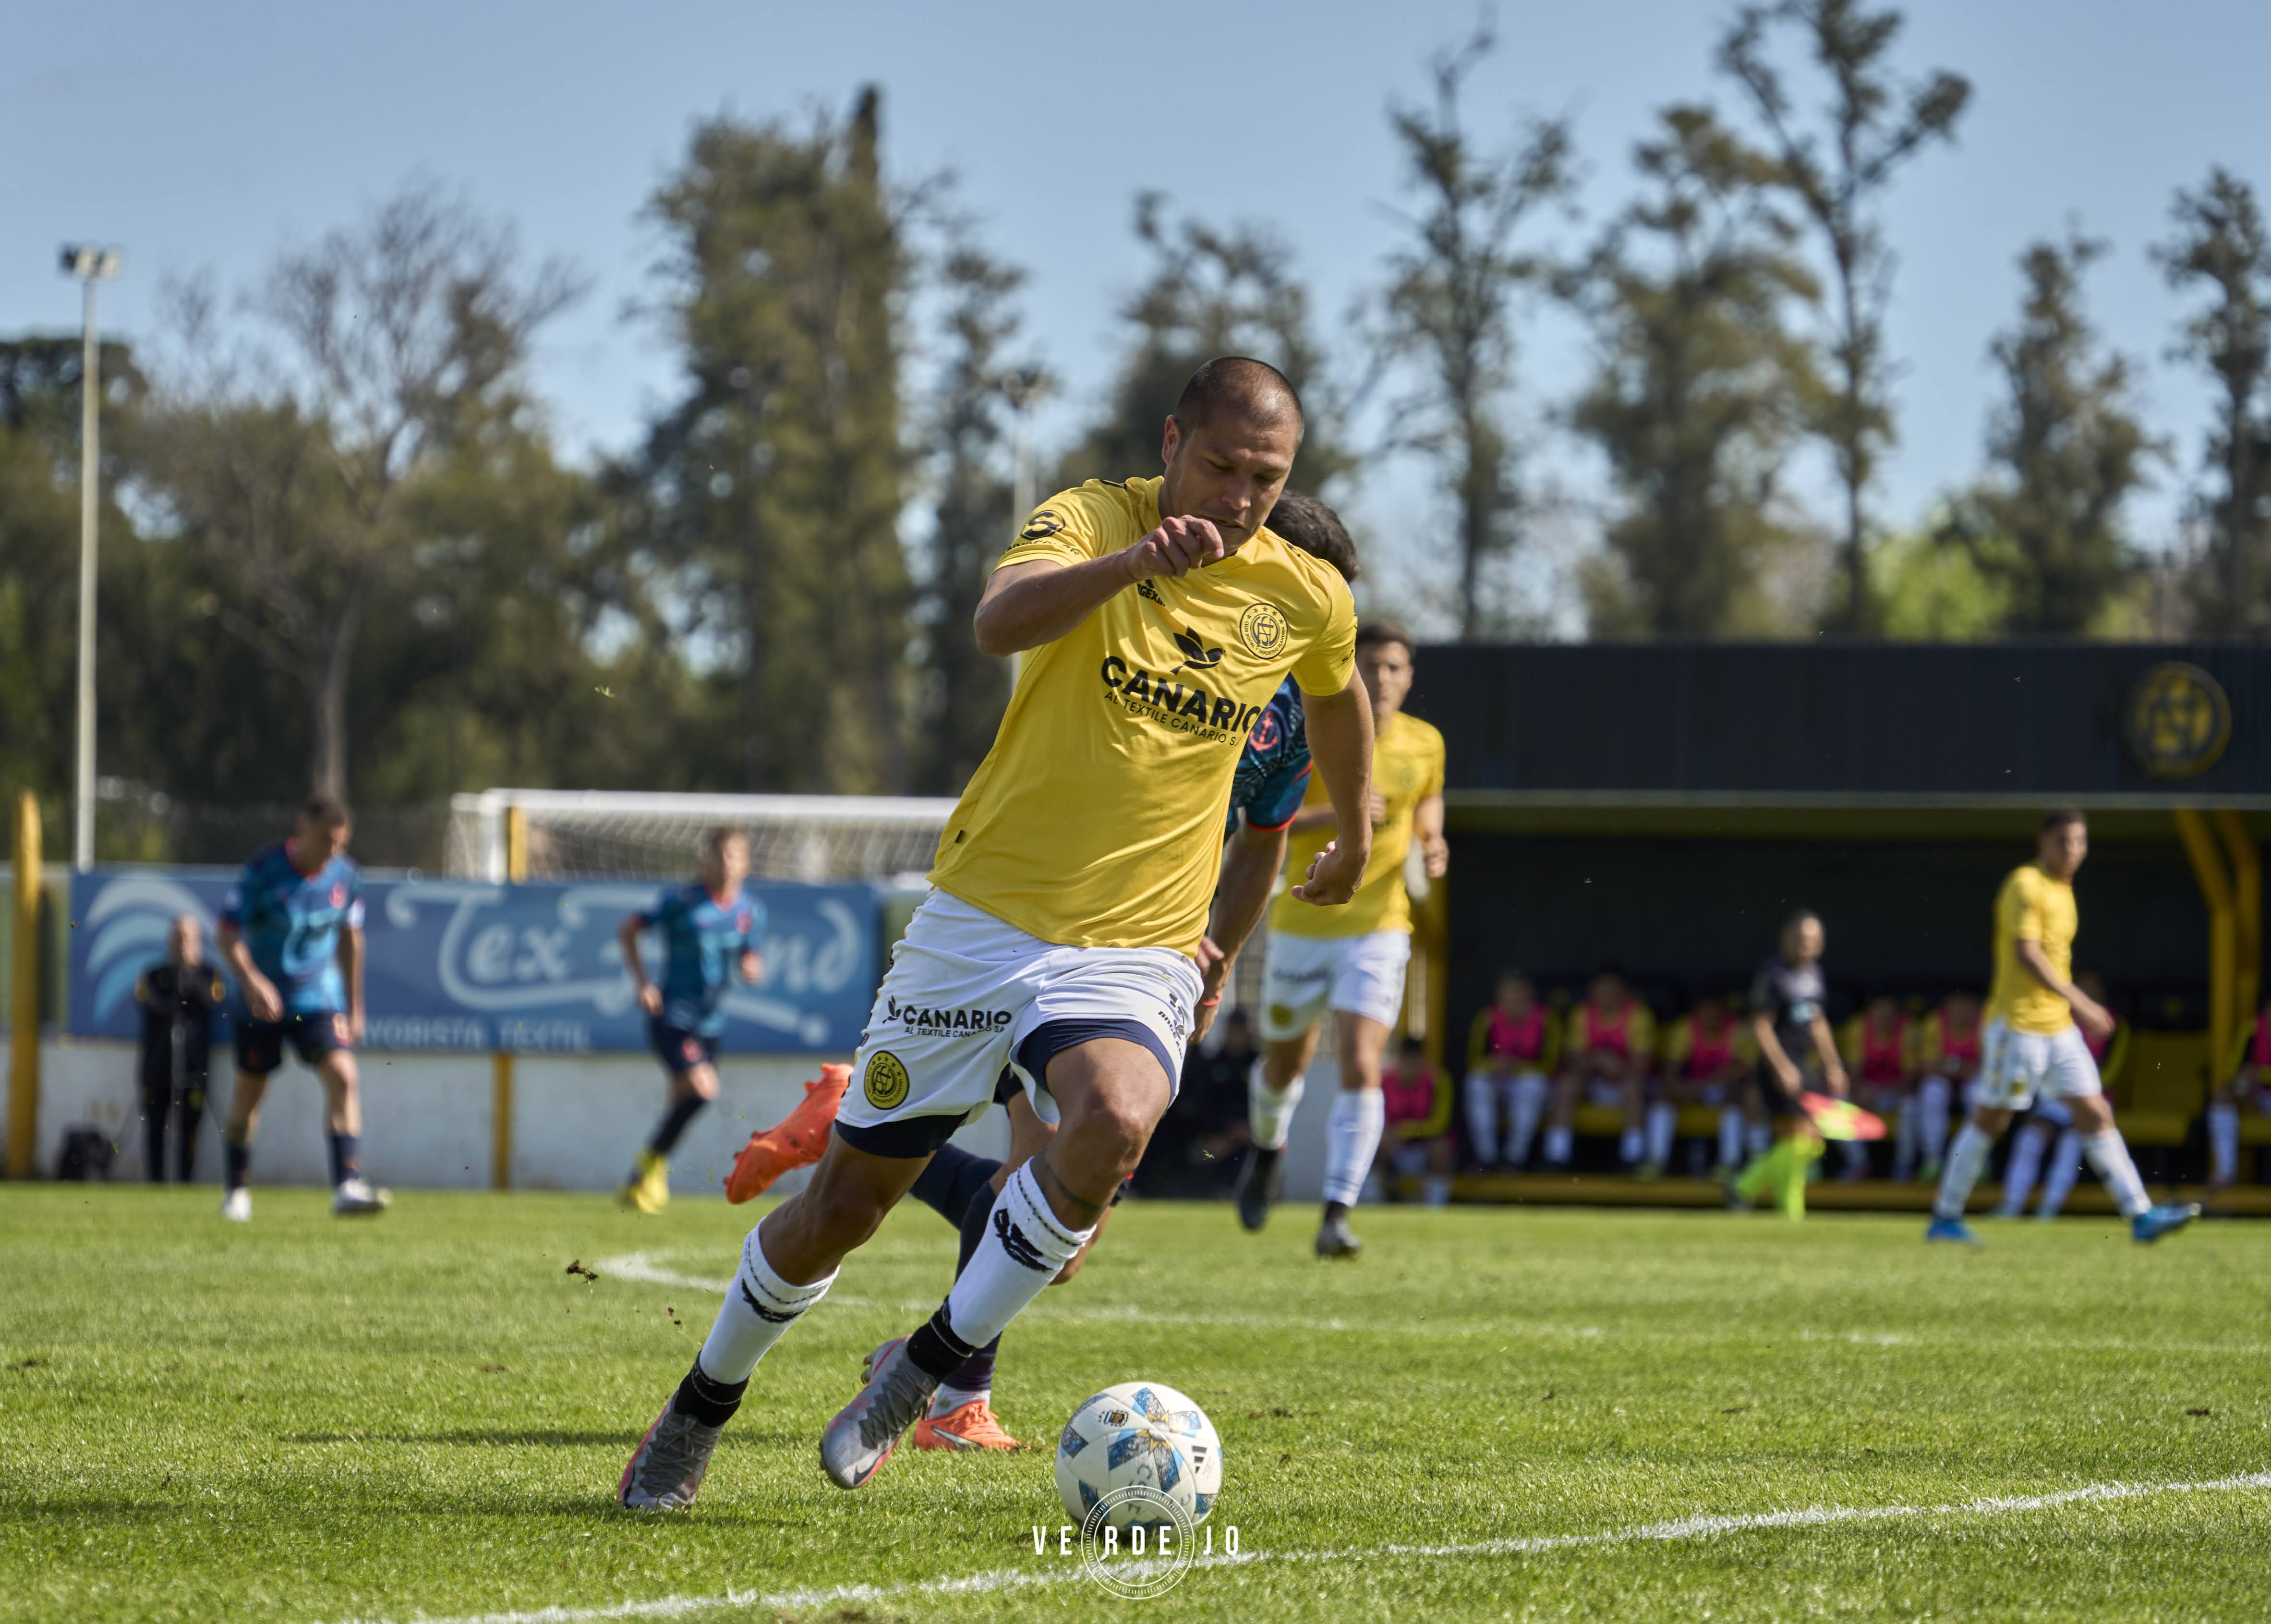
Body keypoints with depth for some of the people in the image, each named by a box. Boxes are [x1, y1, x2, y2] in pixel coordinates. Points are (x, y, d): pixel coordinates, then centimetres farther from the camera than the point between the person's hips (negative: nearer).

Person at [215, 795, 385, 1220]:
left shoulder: (346, 878, -2)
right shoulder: (263, 870, -14)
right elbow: (228, 934, -13)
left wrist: (355, 1008, 16)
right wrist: (252, 982, -28)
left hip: (320, 998, 2)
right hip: (263, 1002, -2)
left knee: (342, 1075, -17)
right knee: (249, 1093, 7)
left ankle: (347, 1188, -23)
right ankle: (238, 1192, 25)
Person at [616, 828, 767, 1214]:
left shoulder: (751, 910, 4)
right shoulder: (682, 900, -10)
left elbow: (751, 964, 12)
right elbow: (628, 931, -3)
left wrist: (752, 968, -13)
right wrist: (642, 983, -12)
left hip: (710, 1021, 6)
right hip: (672, 1018, -6)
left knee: (683, 1103, 10)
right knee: (702, 1088, -22)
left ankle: (636, 1189, 24)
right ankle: (654, 1161, -1)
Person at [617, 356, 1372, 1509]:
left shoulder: (1308, 600, 1)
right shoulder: (1091, 521, -9)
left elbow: (1338, 697, 26)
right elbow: (1000, 623, -31)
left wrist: (1354, 841, 38)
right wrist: (1137, 560, -47)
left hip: (1134, 954, 1)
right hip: (979, 923, -1)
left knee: (1112, 1122, -33)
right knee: (838, 1207, 4)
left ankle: (927, 1366, -13)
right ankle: (703, 1407, 32)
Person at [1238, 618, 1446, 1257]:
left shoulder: (1424, 743, 1)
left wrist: (1432, 845, -2)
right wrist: (1332, 815, -27)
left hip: (1377, 929, 0)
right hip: (1303, 925, 0)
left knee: (1361, 1069, -17)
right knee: (1285, 1064, 16)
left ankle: (1335, 1218, -18)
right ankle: (1268, 1150, 51)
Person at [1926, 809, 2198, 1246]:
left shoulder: (2062, 890, 16)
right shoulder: (2025, 886, -12)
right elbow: (2026, 953, -23)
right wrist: (2077, 1001, -28)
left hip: (2058, 1027, 8)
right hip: (2018, 1024, -8)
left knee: (2096, 1114, 1)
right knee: (1990, 1119, 0)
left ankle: (2140, 1215, -3)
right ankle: (1945, 1218, 11)